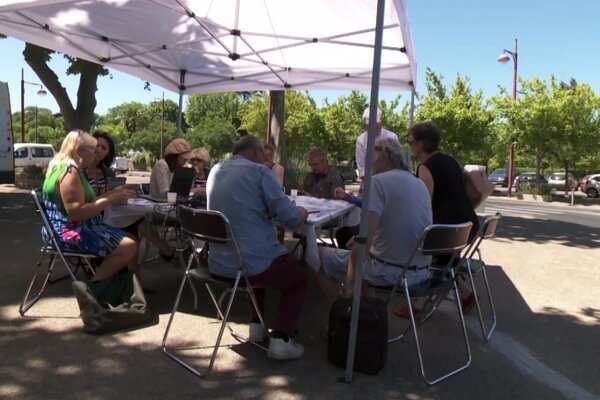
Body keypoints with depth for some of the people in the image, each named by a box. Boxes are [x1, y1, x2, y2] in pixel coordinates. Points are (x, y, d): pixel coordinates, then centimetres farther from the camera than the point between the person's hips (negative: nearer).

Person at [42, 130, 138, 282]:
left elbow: (87, 202, 16)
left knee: (131, 239, 9)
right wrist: (110, 199, -21)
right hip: (70, 232, -11)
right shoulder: (69, 171, -18)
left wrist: (112, 194, 10)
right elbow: (76, 212, -27)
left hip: (77, 228, 11)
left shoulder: (69, 168, 15)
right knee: (128, 247, -19)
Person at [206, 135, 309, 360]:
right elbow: (289, 217, -11)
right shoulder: (259, 171, -10)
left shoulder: (215, 171, 11)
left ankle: (256, 325, 35)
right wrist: (302, 213, 10)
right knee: (298, 278, 20)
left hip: (218, 264, 7)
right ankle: (281, 339, 4)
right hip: (252, 262, -7)